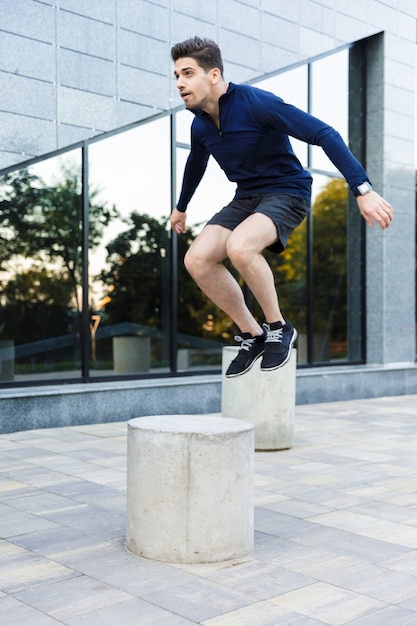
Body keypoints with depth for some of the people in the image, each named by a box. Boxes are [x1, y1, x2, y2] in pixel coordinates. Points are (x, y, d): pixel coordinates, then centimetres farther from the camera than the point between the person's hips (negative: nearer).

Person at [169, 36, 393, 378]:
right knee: (197, 259, -14)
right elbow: (195, 165, 25)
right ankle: (253, 335, 2)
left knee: (238, 247, -35)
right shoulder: (200, 125, 2)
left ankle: (280, 328, -12)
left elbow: (325, 134, -24)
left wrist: (363, 189, -31)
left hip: (287, 193, -7)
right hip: (245, 198, 7)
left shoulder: (256, 103, -21)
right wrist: (181, 207, 40)